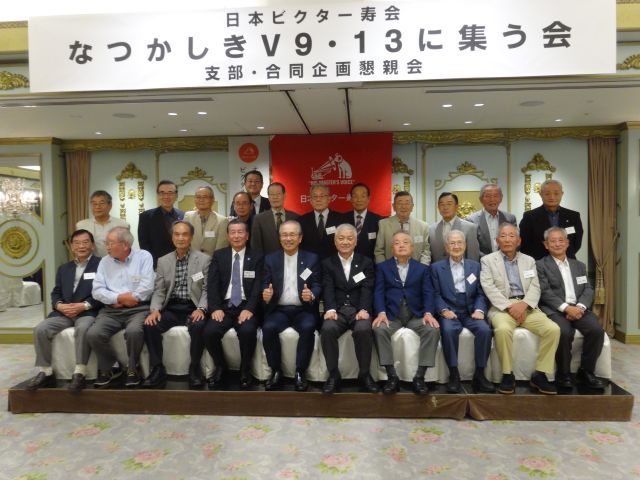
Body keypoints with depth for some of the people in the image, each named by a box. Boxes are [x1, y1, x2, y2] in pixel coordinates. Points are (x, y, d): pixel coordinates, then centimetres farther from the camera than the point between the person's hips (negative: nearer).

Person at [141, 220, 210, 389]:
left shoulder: (204, 259, 4)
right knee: (150, 325, -24)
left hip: (193, 308, -3)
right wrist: (155, 310, -11)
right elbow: (159, 290, 9)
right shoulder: (163, 261, 13)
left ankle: (195, 369, -13)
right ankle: (158, 371, -11)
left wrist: (201, 309, -18)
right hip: (171, 308, 3)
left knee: (198, 326, -34)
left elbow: (207, 289, -1)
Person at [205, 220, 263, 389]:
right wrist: (215, 308, -13)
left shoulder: (257, 257, 7)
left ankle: (245, 370, -5)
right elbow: (212, 284, 3)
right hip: (225, 305, 2)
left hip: (246, 306, -2)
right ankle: (220, 367, 4)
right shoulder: (219, 255, 13)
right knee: (210, 332, -26)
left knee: (247, 331, -32)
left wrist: (249, 309, -18)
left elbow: (258, 286, -3)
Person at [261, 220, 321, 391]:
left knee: (308, 328, -32)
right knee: (268, 328, -28)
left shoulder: (312, 258, 8)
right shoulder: (271, 259, 11)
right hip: (279, 310, 1)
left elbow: (317, 286, 1)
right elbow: (265, 285, 5)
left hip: (303, 310, -1)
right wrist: (266, 295, -19)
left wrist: (311, 295, -22)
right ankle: (276, 371, -10)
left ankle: (300, 372, -15)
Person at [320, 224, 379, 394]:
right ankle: (333, 375, -15)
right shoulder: (327, 263, 14)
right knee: (327, 329, -32)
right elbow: (328, 289, -1)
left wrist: (364, 309, -19)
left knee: (363, 329, -33)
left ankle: (364, 374, -13)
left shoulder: (366, 262, 14)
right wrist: (330, 309, -21)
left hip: (359, 310, 0)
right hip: (337, 310, 0)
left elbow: (367, 289, 0)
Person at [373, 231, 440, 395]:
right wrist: (381, 312, -17)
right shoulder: (382, 267, 13)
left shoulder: (422, 268, 16)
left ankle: (419, 377, -19)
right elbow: (379, 292, 1)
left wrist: (428, 313, -16)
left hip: (416, 314, 1)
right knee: (379, 329, -32)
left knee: (433, 329, -28)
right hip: (391, 314, -1)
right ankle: (392, 376, -21)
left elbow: (428, 293, 3)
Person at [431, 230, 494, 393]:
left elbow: (480, 293, 10)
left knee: (485, 330, -28)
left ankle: (479, 375, -14)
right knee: (448, 330, -34)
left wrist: (479, 310, -8)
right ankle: (454, 375, -21)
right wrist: (444, 310, -16)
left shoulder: (475, 265, 16)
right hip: (449, 311, -2)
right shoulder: (437, 267, 10)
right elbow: (436, 294, 2)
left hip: (470, 312, 2)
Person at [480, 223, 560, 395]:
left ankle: (540, 374, -6)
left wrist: (523, 304, -13)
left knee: (553, 329, -20)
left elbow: (535, 288, 7)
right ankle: (508, 374, -16)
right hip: (502, 307, -3)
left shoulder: (529, 260, 18)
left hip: (527, 307, 4)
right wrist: (509, 307, -16)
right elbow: (489, 288, -5)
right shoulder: (487, 260, 8)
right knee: (503, 329, -35)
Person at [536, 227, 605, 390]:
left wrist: (580, 307, -10)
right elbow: (545, 292, -5)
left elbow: (588, 290, 11)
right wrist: (566, 307, -18)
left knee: (596, 330, -24)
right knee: (564, 332, -33)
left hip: (578, 308, 4)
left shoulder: (579, 265, 23)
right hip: (555, 309, -4)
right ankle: (563, 373, -11)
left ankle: (586, 371, -4)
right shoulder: (540, 265, 7)